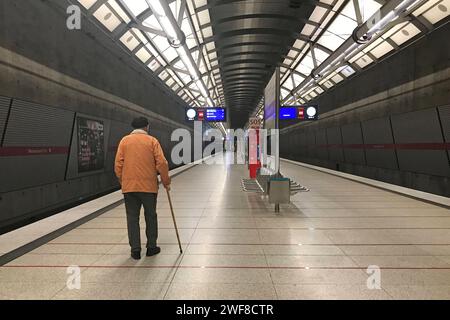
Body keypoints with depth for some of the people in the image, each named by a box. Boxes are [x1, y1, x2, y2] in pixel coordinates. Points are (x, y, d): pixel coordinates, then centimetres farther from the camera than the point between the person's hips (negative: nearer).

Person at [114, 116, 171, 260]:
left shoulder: (124, 141, 4)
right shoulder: (152, 141, 0)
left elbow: (118, 164, 1)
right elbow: (161, 163, -6)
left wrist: (122, 181, 14)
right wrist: (166, 181, 4)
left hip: (129, 186, 1)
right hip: (149, 185, -1)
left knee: (132, 218, 10)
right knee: (150, 216, 13)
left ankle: (135, 249, 13)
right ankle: (151, 247, 21)